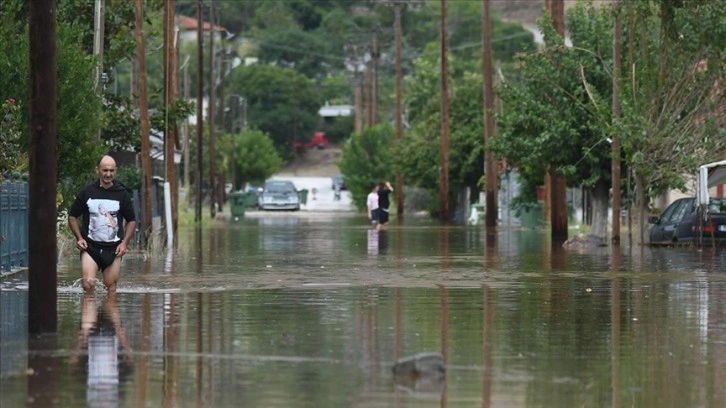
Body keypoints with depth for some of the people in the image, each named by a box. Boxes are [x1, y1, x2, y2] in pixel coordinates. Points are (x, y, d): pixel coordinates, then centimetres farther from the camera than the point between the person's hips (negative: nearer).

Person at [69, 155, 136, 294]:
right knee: (88, 284, -17)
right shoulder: (86, 192, 3)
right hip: (90, 246, -1)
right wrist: (79, 238, -1)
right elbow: (72, 216, 13)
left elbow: (131, 220, 14)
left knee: (111, 287, 0)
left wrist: (124, 243, 1)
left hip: (113, 248, 1)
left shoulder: (122, 194, 5)